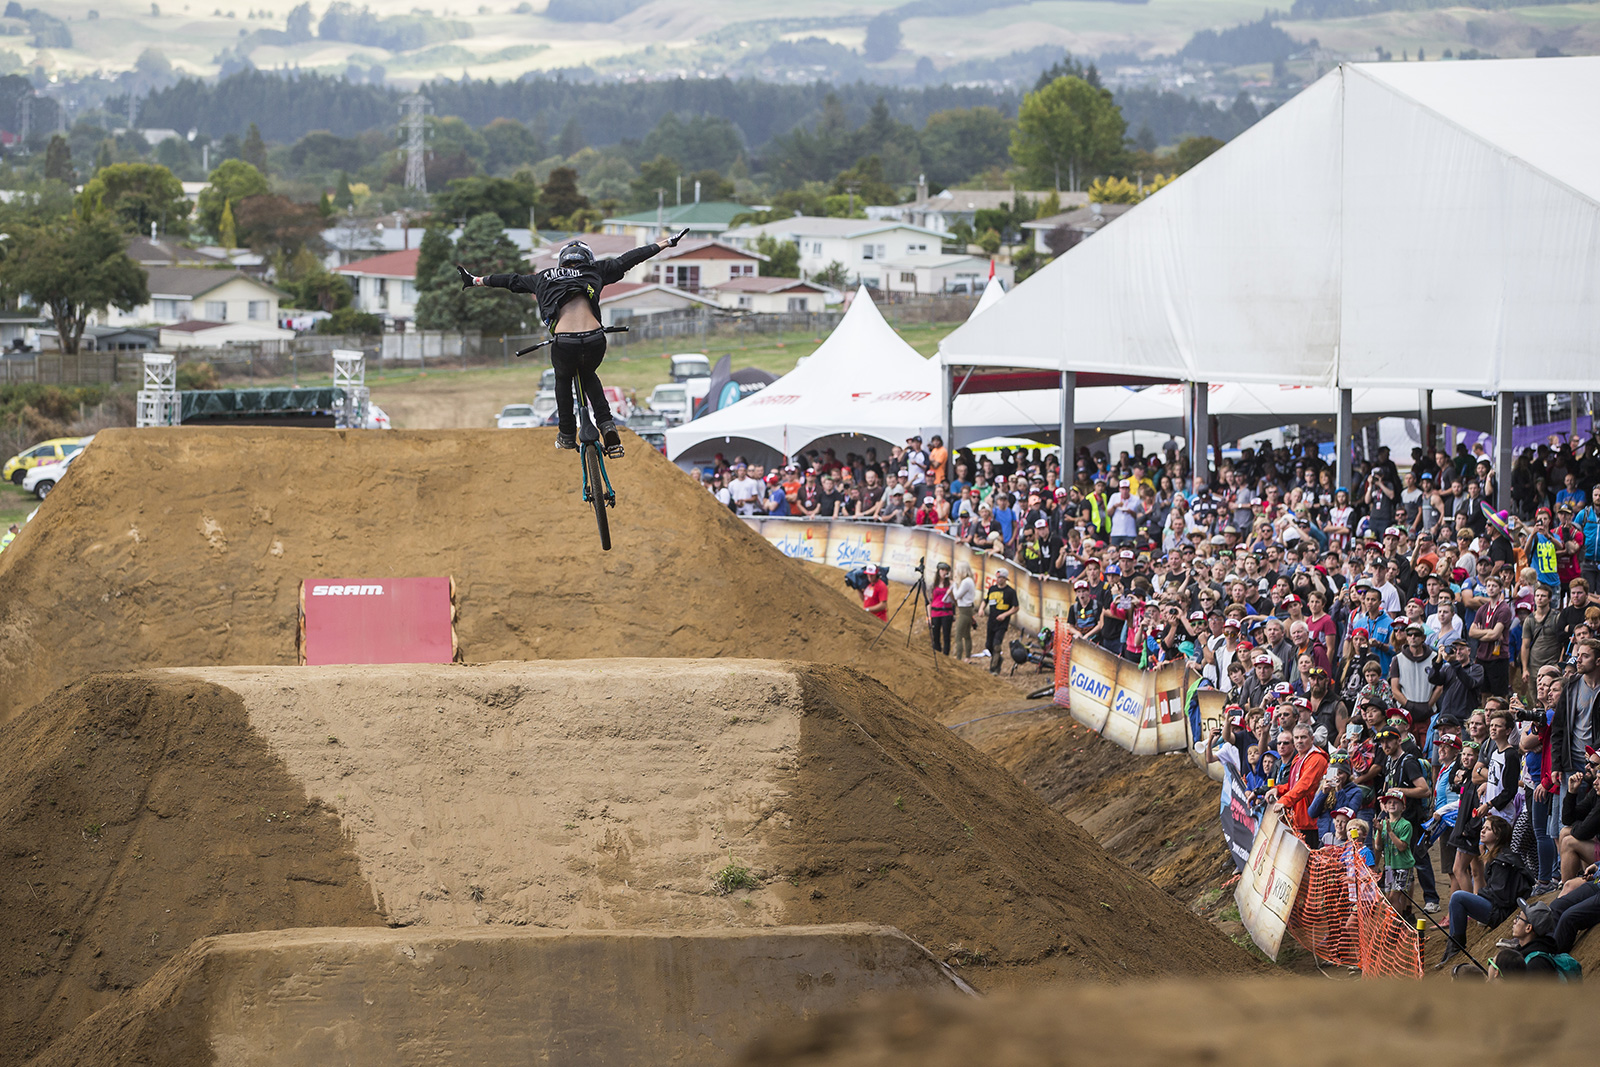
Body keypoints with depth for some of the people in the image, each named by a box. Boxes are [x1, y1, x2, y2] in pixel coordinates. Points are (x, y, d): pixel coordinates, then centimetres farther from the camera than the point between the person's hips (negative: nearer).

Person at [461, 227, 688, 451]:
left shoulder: (545, 278, 26)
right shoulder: (594, 272, 23)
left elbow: (512, 281, 37)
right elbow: (626, 260, 29)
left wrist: (475, 280, 52)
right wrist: (667, 243, 38)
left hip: (564, 344, 0)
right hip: (594, 341, 0)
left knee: (563, 379, 34)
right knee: (588, 376, 33)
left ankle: (567, 435, 35)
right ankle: (606, 426, 15)